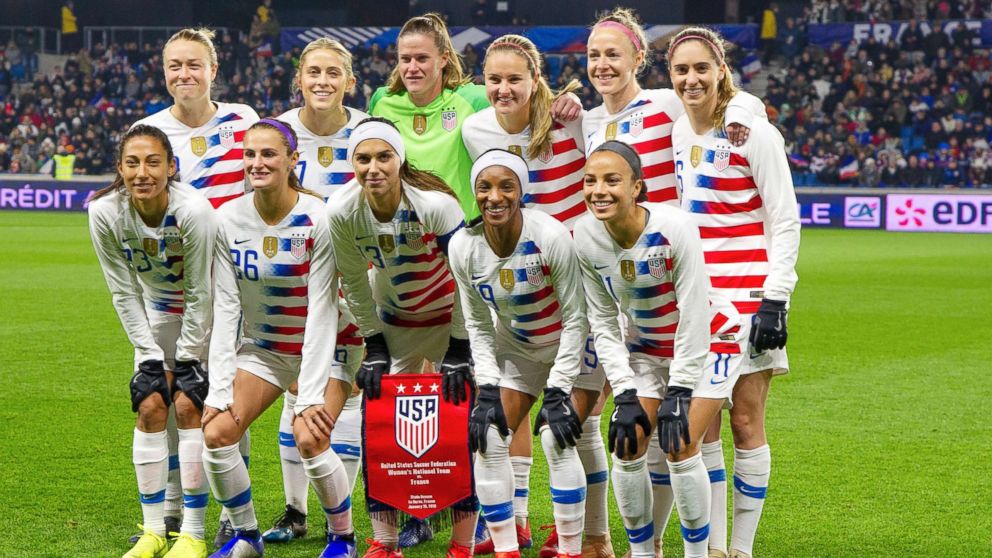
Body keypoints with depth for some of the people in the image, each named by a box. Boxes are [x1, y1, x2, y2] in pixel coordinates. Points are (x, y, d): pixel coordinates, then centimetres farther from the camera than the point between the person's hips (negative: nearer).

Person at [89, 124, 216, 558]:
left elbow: (201, 295, -22)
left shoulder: (193, 210, -33)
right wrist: (149, 356, -10)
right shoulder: (104, 213, -22)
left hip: (206, 310, -4)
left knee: (188, 406, -13)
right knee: (150, 406, -4)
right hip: (156, 307, 4)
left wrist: (188, 360, -18)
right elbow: (125, 295, -10)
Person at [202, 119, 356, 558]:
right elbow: (225, 307, -9)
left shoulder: (318, 220, -20)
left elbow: (321, 311, -21)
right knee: (216, 432, -13)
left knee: (310, 438, -23)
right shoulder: (228, 219, -9)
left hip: (323, 345, -4)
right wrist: (220, 388, -16)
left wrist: (312, 395, -24)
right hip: (260, 346, 4)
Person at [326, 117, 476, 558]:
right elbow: (353, 282, -4)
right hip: (393, 319, 4)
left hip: (451, 316, -4)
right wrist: (374, 349, -5)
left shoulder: (436, 204, -30)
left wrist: (458, 352, -20)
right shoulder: (342, 211, -19)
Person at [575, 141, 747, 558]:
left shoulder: (674, 227, -31)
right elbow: (603, 323, -7)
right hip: (646, 346, 4)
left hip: (707, 341, -4)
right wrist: (625, 395, -12)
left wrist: (678, 394, -24)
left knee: (680, 444, -16)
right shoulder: (585, 236, -17)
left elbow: (694, 317, -25)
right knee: (628, 444, -6)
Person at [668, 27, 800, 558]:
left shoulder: (755, 134, -6)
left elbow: (784, 223, -6)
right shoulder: (668, 132, 9)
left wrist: (775, 300, -13)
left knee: (746, 423, -1)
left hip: (748, 294, -4)